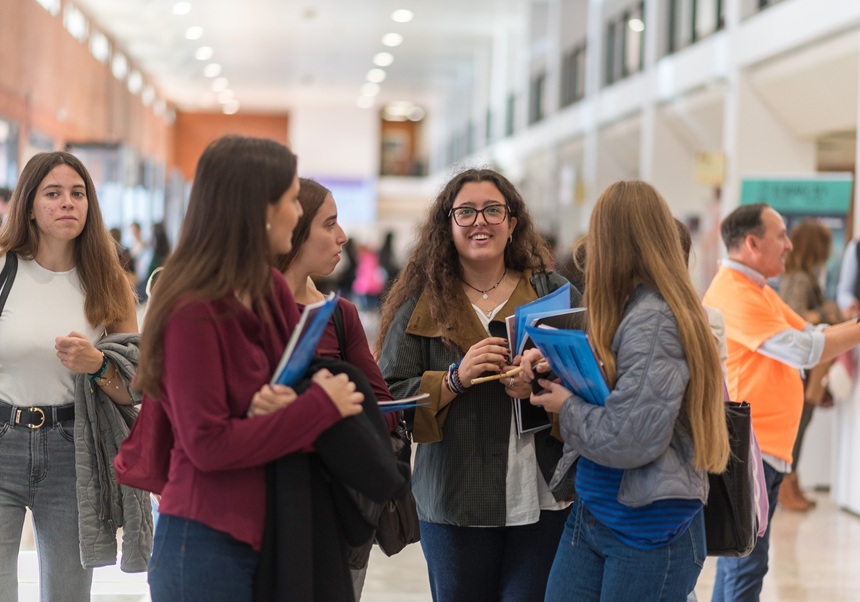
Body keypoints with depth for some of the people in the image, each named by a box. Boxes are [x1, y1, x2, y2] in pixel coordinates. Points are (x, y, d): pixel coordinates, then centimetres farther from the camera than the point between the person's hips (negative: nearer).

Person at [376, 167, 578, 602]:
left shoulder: (554, 293, 6)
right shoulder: (421, 304, 4)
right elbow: (389, 396, -2)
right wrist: (454, 379, -16)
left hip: (542, 500, 0)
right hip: (454, 504, 0)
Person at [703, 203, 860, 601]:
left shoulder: (758, 291, 16)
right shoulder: (735, 294, -17)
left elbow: (813, 336, 15)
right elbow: (804, 350, -20)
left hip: (766, 447, 10)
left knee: (739, 559, 14)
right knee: (746, 565, -8)